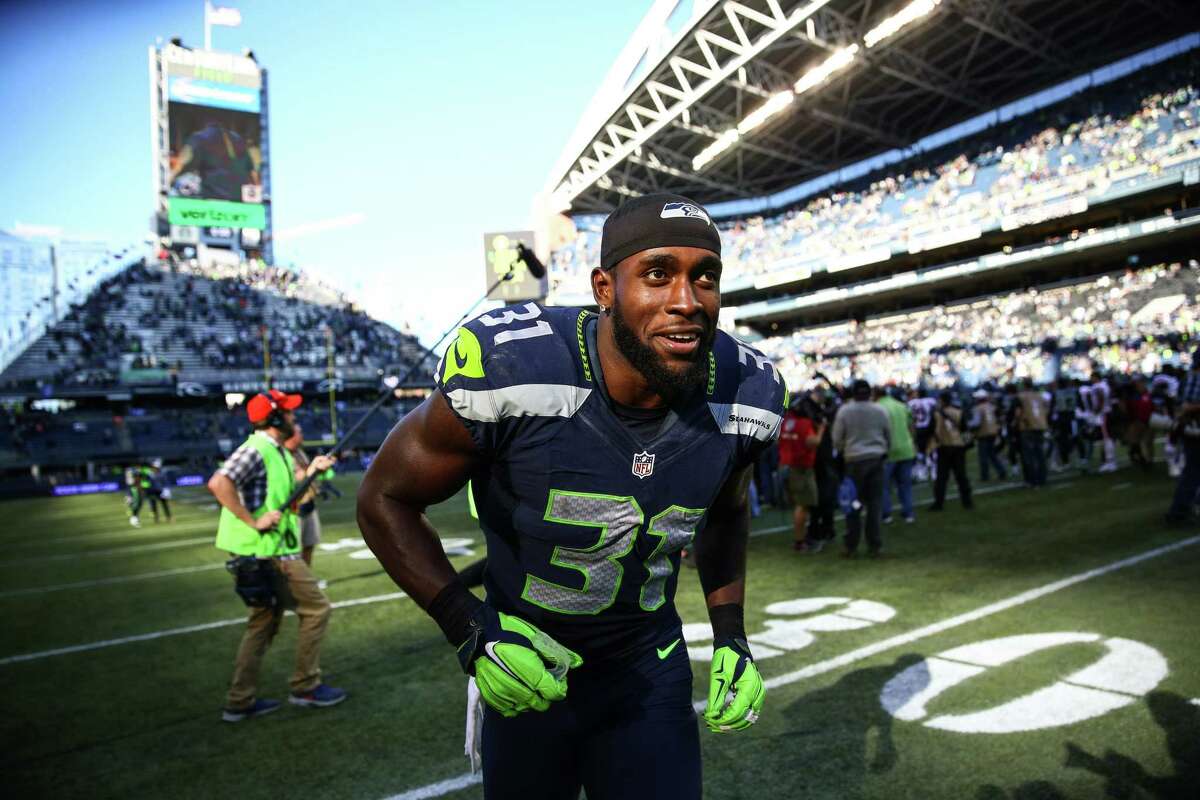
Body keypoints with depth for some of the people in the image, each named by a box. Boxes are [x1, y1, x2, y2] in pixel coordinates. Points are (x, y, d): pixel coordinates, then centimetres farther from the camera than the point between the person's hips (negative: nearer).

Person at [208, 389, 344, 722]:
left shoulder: (278, 451, 13)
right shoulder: (256, 450, -16)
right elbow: (219, 483, -29)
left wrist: (309, 472, 7)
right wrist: (253, 522, -26)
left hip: (271, 552, 10)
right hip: (269, 552, -10)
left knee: (264, 622, 16)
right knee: (316, 609, -1)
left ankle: (240, 702, 24)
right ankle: (306, 687, 11)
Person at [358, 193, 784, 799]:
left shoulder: (745, 397, -14)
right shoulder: (509, 371, -28)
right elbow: (386, 500, -13)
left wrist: (731, 637, -1)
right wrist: (469, 629, -22)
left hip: (649, 675, 2)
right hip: (525, 678, -2)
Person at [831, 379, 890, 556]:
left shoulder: (844, 411, -6)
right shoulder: (880, 411, 1)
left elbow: (837, 438, -2)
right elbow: (889, 437, 10)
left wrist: (842, 451, 18)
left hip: (855, 460, -2)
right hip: (877, 459, 2)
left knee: (854, 504, 5)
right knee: (875, 502, 7)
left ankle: (851, 547, 7)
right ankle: (874, 545, 10)